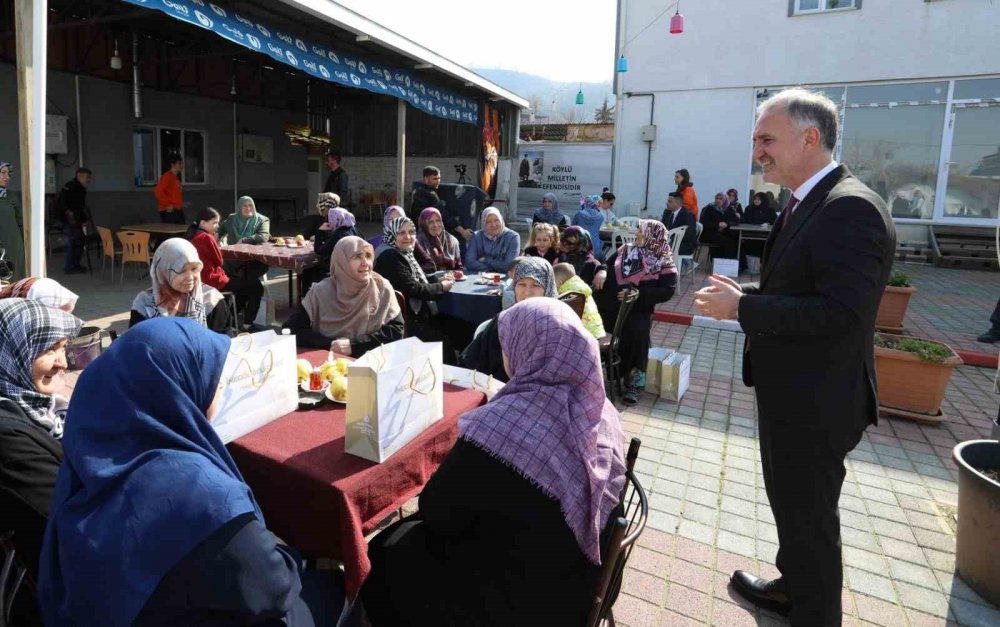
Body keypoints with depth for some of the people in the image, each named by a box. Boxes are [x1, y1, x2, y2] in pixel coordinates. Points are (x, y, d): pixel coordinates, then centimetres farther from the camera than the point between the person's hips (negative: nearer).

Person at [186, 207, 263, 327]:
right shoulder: (206, 237, -19)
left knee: (243, 280, 28)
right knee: (256, 286, -2)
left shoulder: (192, 236, 9)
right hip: (211, 280, -10)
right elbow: (219, 261, -11)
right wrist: (214, 241, -1)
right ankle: (248, 324, 5)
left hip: (203, 277, 10)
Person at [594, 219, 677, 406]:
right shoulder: (625, 250, 15)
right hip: (610, 305, 4)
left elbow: (667, 291, -9)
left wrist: (638, 294, -17)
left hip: (637, 310, -4)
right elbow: (606, 266, 20)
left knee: (637, 329, -32)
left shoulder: (663, 262, 1)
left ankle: (635, 383, -18)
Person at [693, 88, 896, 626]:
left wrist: (741, 307, -25)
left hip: (815, 405, -10)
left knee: (809, 518, 8)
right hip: (790, 394, 10)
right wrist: (745, 295, 1)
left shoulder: (850, 208, -23)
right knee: (790, 503, 26)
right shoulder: (808, 203, 9)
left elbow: (842, 314, -31)